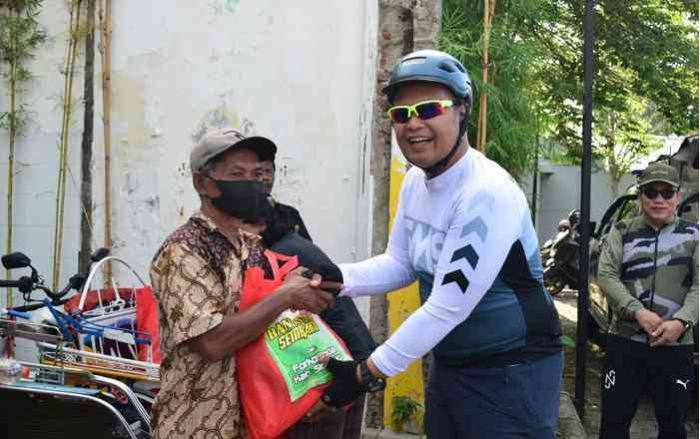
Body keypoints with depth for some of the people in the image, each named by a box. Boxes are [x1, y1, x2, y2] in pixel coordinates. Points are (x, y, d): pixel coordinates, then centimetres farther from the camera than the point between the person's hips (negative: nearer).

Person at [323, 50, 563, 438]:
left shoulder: (487, 194, -26)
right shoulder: (415, 180, 1)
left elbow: (448, 307, -26)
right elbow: (399, 264, 8)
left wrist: (369, 373, -19)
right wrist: (334, 279, -10)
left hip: (511, 373, -7)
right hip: (448, 365, 8)